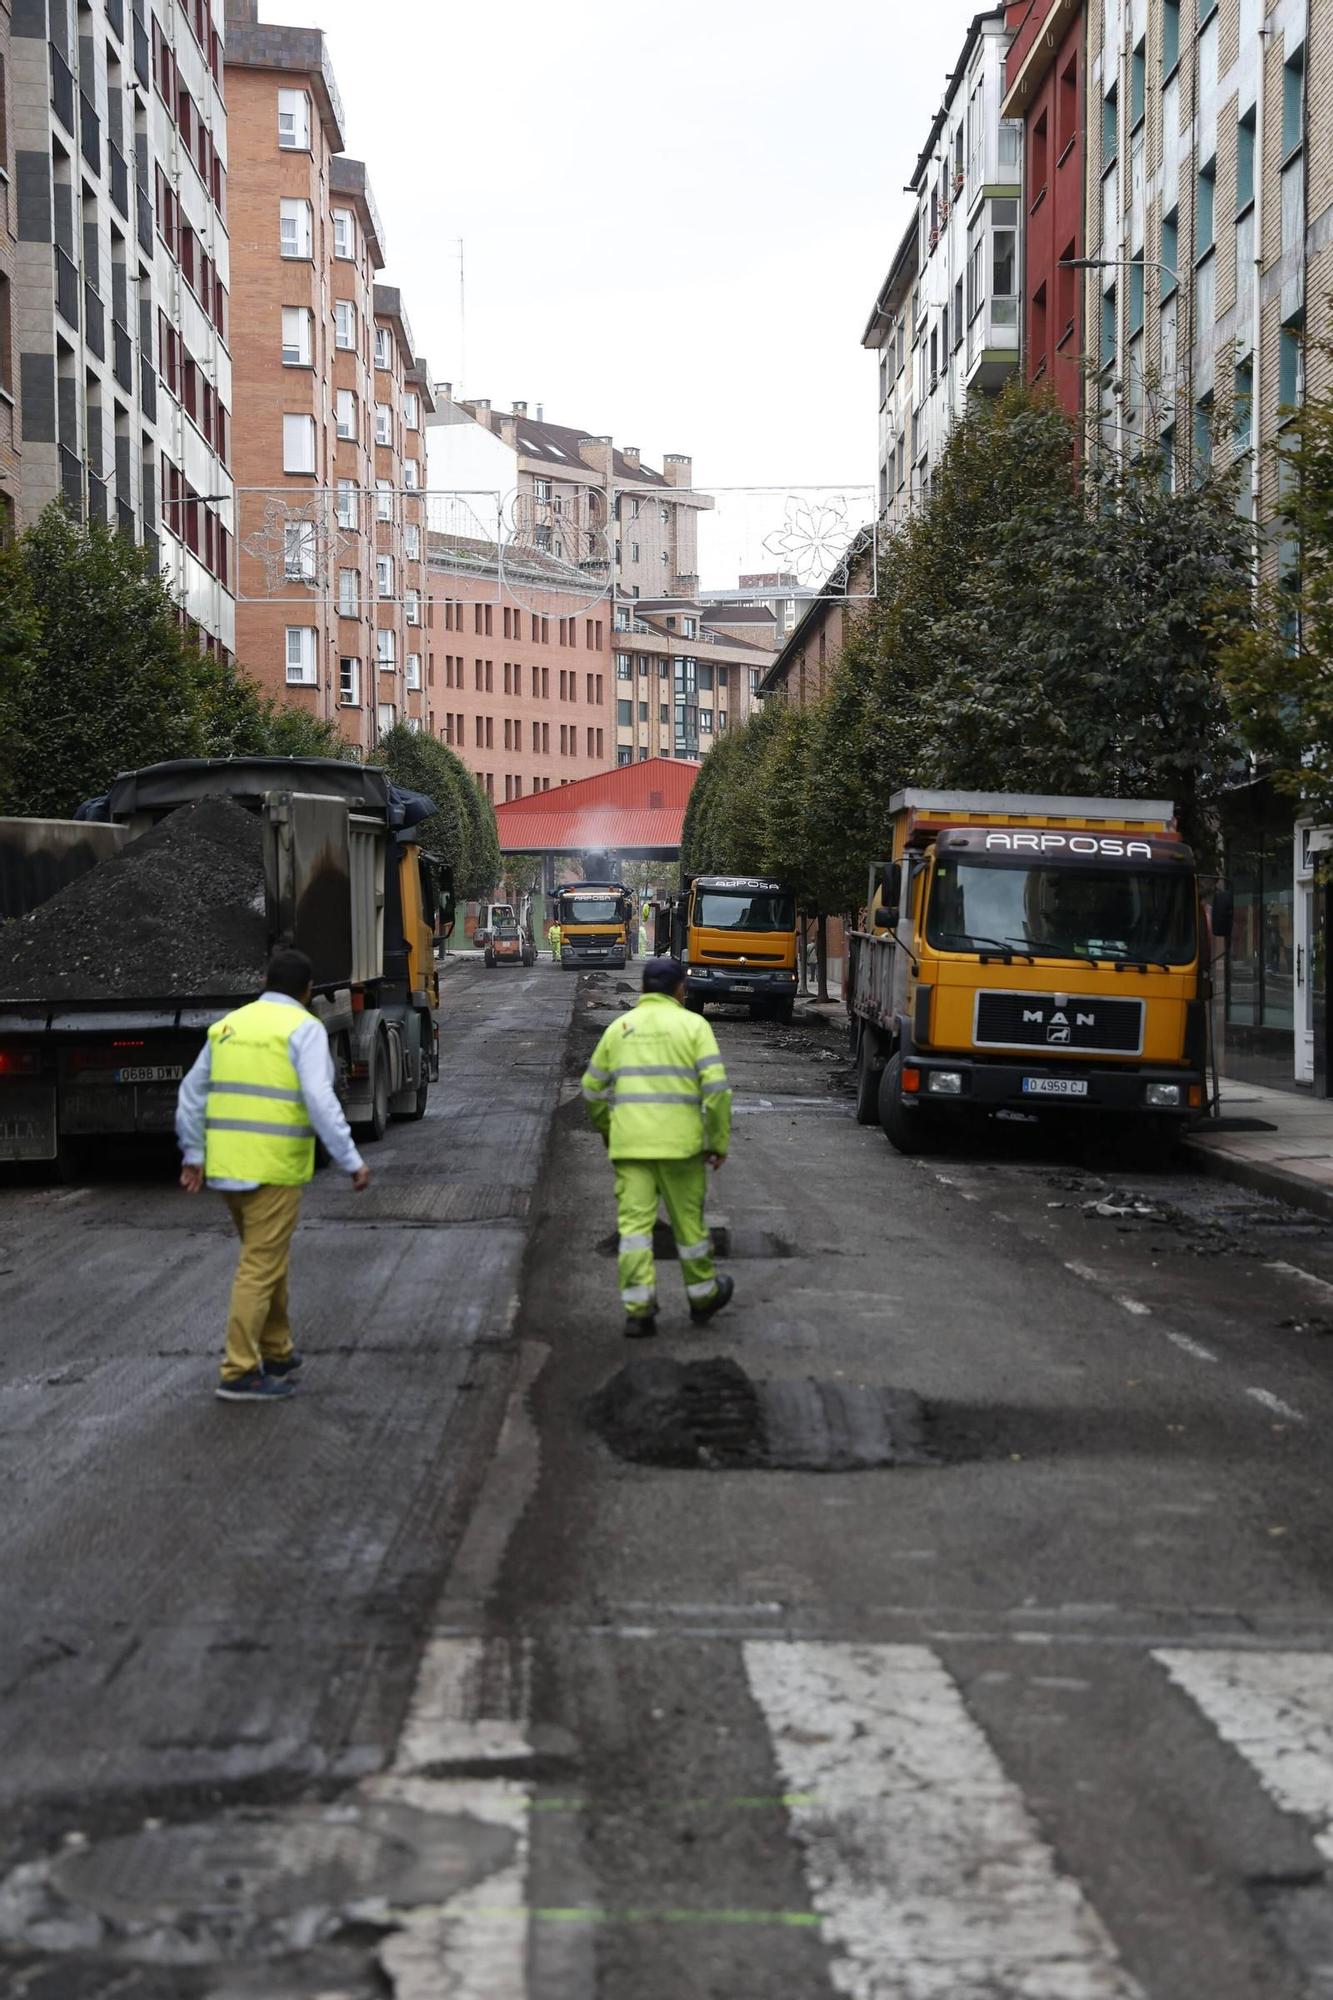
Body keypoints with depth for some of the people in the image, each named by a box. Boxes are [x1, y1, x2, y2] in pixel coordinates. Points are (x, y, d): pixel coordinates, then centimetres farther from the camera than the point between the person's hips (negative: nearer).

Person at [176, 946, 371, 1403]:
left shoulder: (228, 1026, 13)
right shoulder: (304, 1029, -7)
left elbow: (193, 1093, 14)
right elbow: (319, 1101, -18)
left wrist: (193, 1154, 19)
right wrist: (351, 1161, -14)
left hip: (226, 1164, 7)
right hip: (274, 1169, -7)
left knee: (268, 1258, 21)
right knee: (260, 1267, -3)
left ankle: (276, 1353, 30)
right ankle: (240, 1373, -3)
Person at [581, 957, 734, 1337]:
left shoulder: (619, 1027, 12)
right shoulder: (693, 1025, 2)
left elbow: (592, 1089, 16)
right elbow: (716, 1088, -7)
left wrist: (608, 1132, 30)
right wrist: (719, 1142, -1)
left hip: (628, 1144, 2)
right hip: (679, 1142, -2)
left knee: (635, 1221, 0)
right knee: (687, 1219, 11)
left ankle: (638, 1308, -6)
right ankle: (702, 1295, 27)